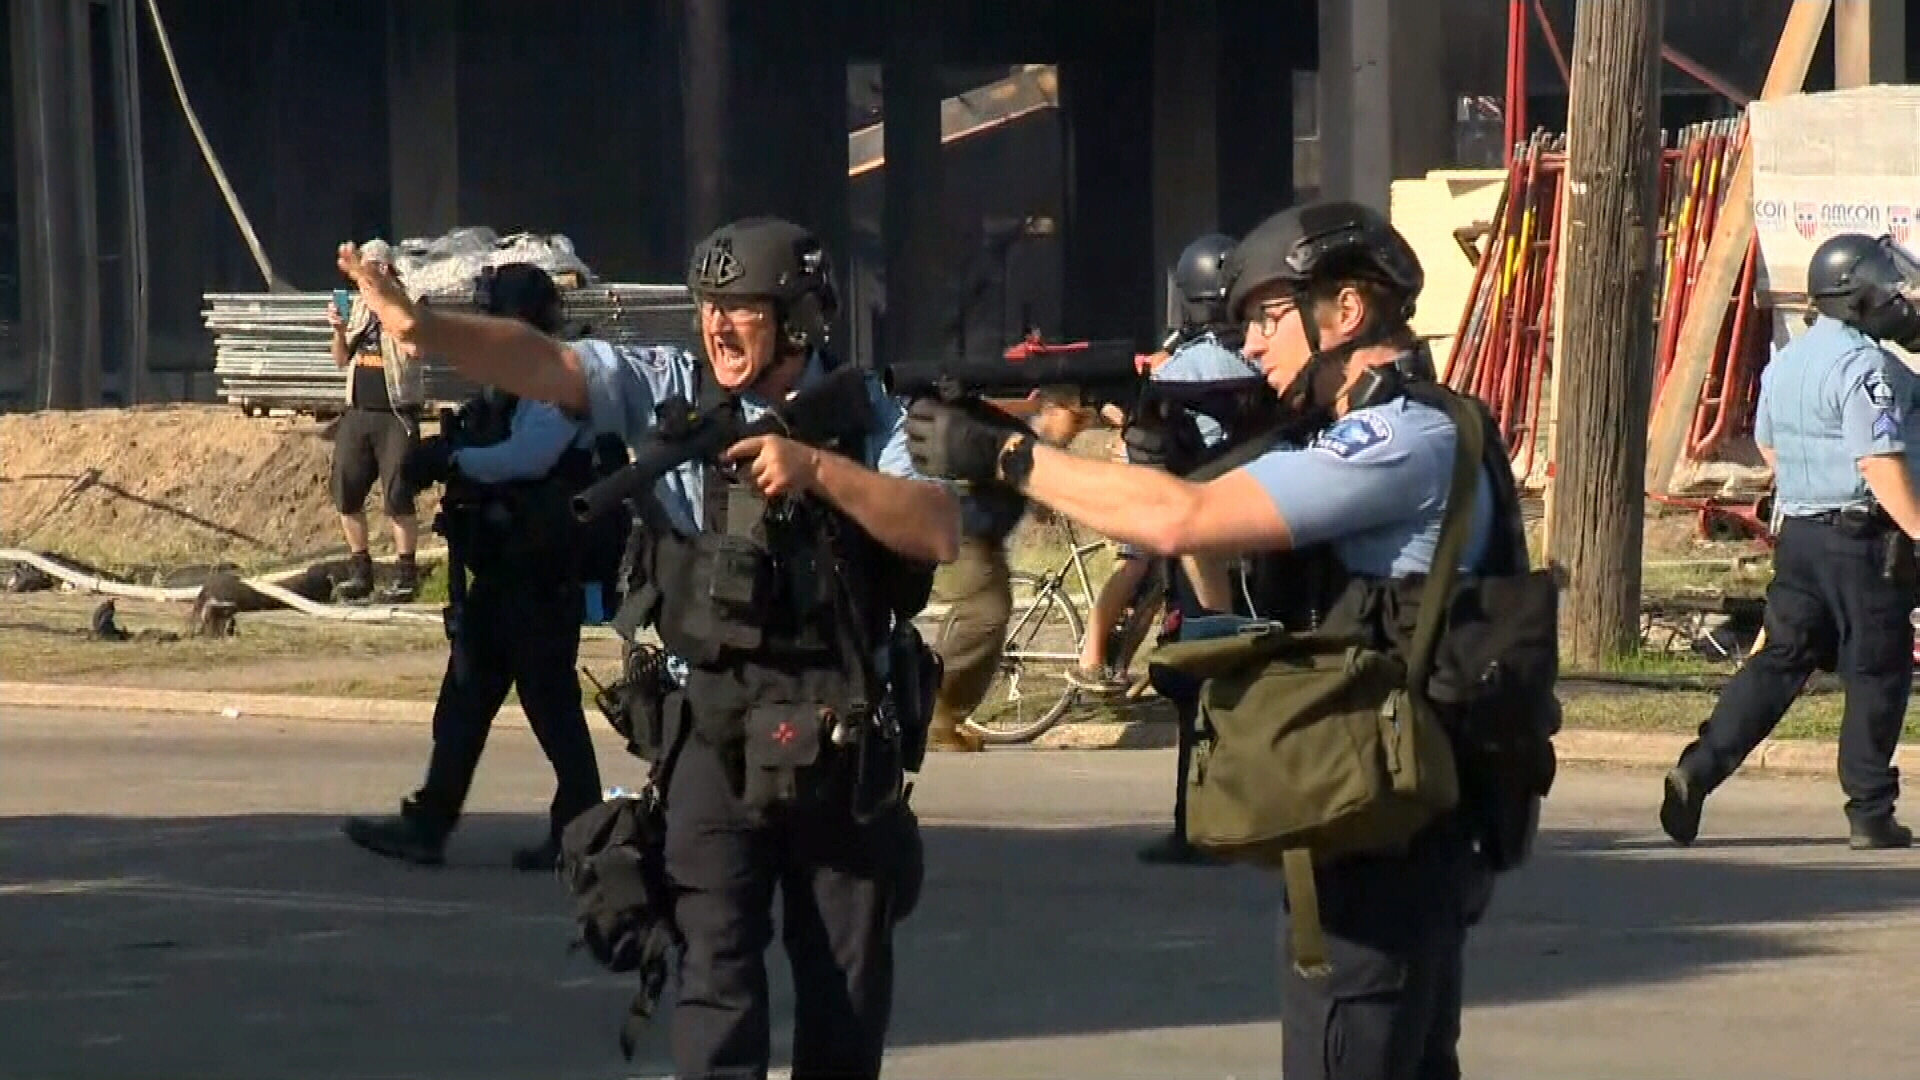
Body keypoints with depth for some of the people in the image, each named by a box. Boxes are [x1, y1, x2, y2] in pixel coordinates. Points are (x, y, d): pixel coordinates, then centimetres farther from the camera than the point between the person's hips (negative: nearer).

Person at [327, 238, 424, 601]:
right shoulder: (360, 307, 15)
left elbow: (415, 348, -22)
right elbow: (341, 361, 20)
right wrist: (339, 330, 1)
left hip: (395, 414, -6)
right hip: (358, 413, 6)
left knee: (398, 497, -8)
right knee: (347, 494, 5)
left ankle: (406, 574, 0)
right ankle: (360, 571, 16)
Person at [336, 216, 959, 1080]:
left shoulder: (867, 416, 1)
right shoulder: (669, 390, -1)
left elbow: (940, 532, -11)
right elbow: (542, 365, -13)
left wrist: (819, 468, -21)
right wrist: (420, 327, -29)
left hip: (847, 739, 1)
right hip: (717, 732, -1)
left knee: (849, 979, 11)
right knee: (716, 971, -7)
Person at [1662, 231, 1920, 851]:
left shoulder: (1786, 361, 12)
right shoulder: (1865, 367, -17)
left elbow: (1767, 444, 25)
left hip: (1799, 533, 8)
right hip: (1864, 538, -8)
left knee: (1779, 661, 9)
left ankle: (1697, 773, -3)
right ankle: (1870, 813, 6)